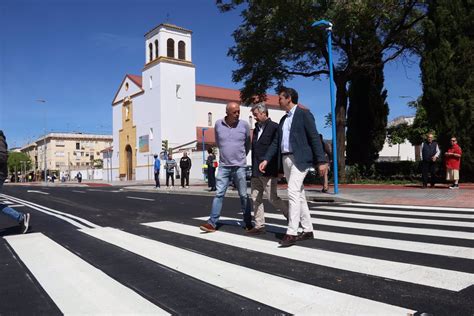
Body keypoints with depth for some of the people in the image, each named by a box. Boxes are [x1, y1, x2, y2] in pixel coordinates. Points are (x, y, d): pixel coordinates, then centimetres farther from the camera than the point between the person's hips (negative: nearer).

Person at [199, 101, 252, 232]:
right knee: (219, 194, -1)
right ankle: (212, 223, 1)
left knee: (244, 195, 6)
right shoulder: (218, 124, -1)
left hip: (240, 166, -1)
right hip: (223, 166, 1)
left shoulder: (244, 125, -4)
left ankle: (248, 223, 16)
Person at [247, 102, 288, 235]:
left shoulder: (274, 127, -7)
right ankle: (259, 226, 16)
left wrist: (279, 170, -14)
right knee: (255, 199, 8)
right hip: (256, 172, 8)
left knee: (272, 198, -4)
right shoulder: (256, 128, 16)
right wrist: (253, 169, 16)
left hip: (268, 171, -8)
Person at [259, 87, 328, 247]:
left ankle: (291, 233, -15)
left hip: (300, 159, -8)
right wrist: (266, 159, 6)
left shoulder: (304, 114, -4)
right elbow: (276, 142, 17)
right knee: (298, 194, 10)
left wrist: (321, 161, -15)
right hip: (286, 159, 8)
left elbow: (314, 138, -9)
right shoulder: (283, 119, 19)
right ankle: (308, 230, 17)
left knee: (293, 192, -17)